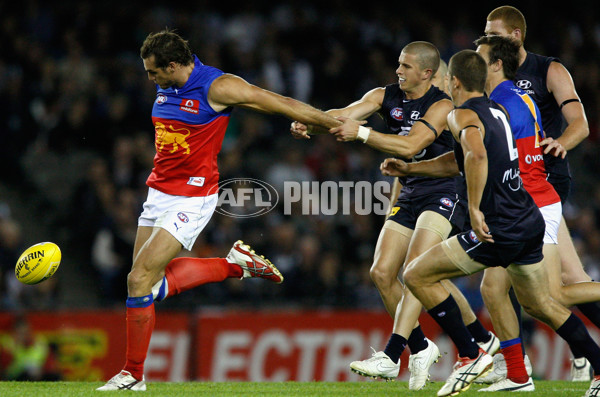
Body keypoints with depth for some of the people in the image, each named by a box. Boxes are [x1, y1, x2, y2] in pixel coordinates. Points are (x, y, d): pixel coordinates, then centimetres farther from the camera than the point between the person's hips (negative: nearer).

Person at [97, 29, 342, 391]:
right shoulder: (166, 88, 7)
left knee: (140, 280, -13)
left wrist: (340, 125, -6)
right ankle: (235, 265, 21)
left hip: (192, 198, -9)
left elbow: (282, 103, -11)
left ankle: (133, 375, -2)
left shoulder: (217, 87, -16)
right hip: (159, 194, 9)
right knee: (151, 282, 8)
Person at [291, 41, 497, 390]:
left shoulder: (442, 107, -14)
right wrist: (310, 123, -30)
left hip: (444, 194, -7)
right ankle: (421, 347, 12)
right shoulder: (386, 97, 3)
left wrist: (361, 133, -35)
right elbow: (345, 114, -10)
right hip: (410, 196, 7)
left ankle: (391, 356, -27)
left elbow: (410, 145, -27)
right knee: (382, 272, -3)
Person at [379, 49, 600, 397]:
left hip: (499, 230, -9)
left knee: (417, 275, 0)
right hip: (530, 222, 9)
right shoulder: (497, 112, 17)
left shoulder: (463, 115, -10)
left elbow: (477, 155, -32)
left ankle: (471, 355, -1)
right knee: (540, 305, 24)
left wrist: (474, 208, -27)